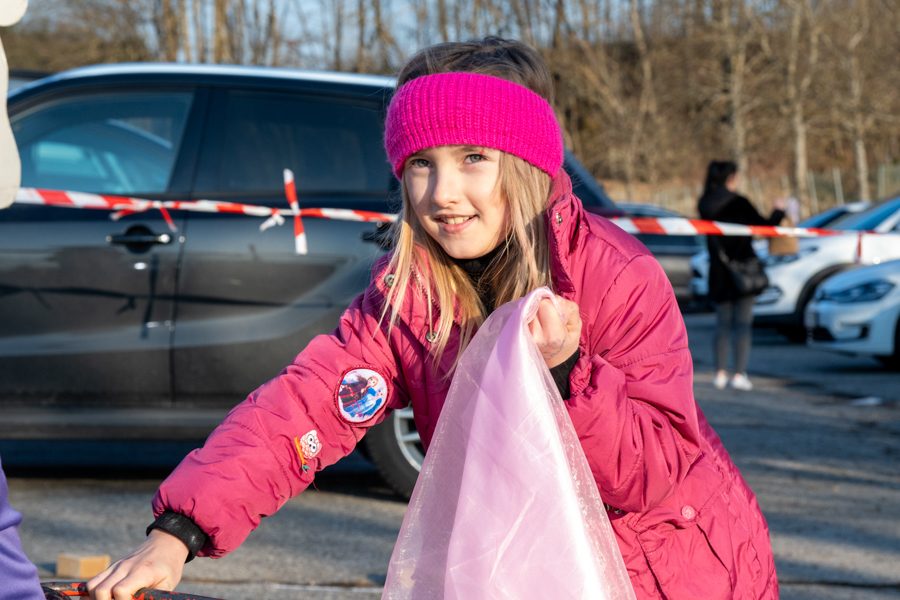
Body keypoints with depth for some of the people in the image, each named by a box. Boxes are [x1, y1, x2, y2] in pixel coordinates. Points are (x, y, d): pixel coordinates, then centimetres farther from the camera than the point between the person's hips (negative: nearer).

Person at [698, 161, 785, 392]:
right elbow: (763, 226, -6)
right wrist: (779, 211, 10)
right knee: (743, 322, 0)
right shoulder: (738, 203, -12)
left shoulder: (705, 204, 3)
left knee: (723, 322, 14)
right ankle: (739, 375, -5)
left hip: (719, 269, 5)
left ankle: (721, 374, 10)